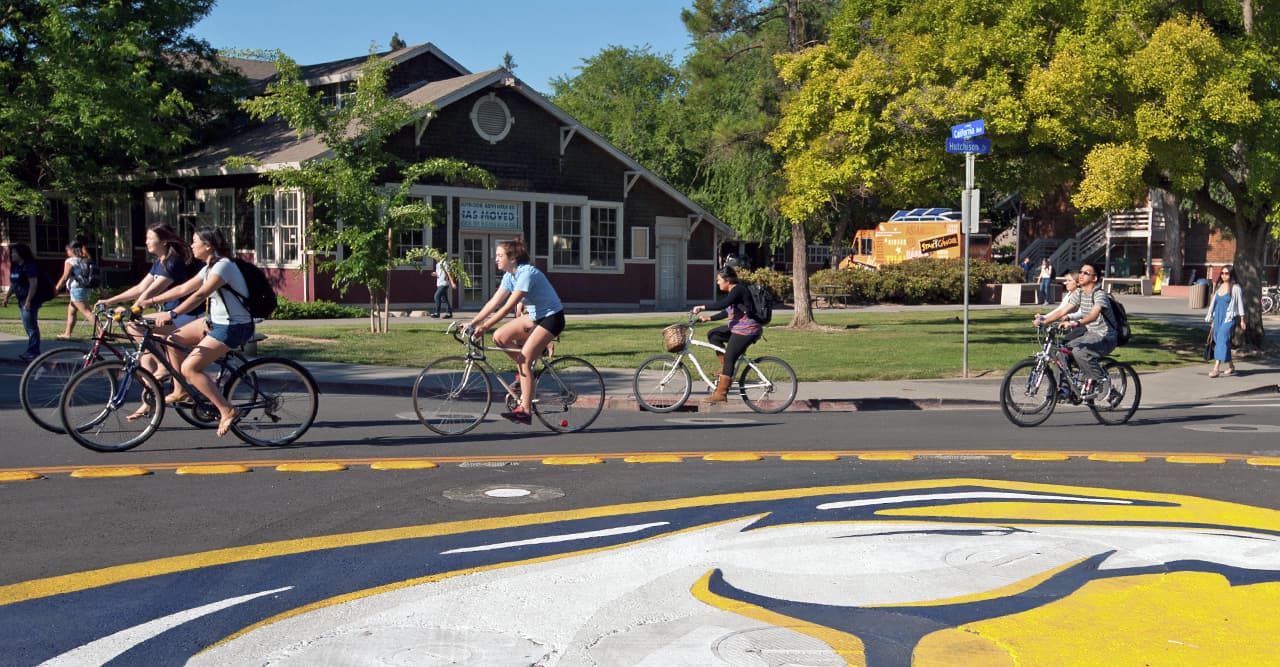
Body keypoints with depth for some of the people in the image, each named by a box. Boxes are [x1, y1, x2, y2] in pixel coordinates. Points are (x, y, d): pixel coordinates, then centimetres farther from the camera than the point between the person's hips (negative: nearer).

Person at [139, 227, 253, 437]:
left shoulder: (224, 266, -18)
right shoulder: (209, 268, 13)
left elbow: (199, 295, -29)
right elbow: (183, 289, 15)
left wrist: (172, 314, -35)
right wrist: (151, 301, 12)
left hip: (234, 327, -10)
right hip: (216, 321, 10)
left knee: (189, 368, -17)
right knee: (173, 340, 6)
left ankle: (227, 411, -14)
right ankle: (181, 391, 17)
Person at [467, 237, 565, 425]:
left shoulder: (527, 273, -24)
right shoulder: (509, 275, 3)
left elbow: (508, 306, -29)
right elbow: (494, 302, 1)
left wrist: (485, 327, -30)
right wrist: (472, 323, -6)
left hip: (552, 318, -9)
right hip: (534, 316, 9)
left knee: (524, 360, -17)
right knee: (499, 337, -7)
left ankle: (525, 411, -15)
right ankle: (528, 371, 9)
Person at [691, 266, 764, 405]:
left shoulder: (738, 289, -15)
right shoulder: (733, 292, 16)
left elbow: (723, 304, -30)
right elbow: (727, 312, 23)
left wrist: (702, 308, -28)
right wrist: (708, 318, 17)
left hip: (746, 330, -10)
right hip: (737, 328, 10)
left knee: (729, 359, -11)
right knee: (712, 334, 11)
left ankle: (721, 394, -9)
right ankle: (725, 366, 11)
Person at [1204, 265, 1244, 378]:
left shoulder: (1235, 288, -4)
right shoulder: (1219, 287, 13)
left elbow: (1240, 304, -2)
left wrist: (1242, 320, -3)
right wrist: (1212, 320, 18)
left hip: (1229, 319, -7)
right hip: (1217, 318, 7)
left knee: (1222, 340, -17)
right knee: (1218, 341, 11)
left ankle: (1216, 369, -24)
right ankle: (1231, 366, 28)